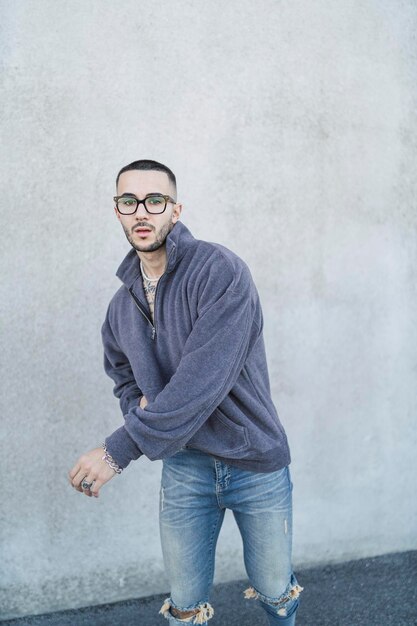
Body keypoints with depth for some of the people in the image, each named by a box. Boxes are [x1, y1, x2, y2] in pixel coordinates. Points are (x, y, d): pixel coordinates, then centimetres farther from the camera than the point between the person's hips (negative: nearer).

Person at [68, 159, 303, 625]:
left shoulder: (220, 272, -19)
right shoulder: (121, 305, 3)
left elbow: (203, 380, -27)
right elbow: (122, 375, 20)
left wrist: (119, 450, -25)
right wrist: (138, 404, -5)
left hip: (255, 461, -4)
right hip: (184, 464, 4)